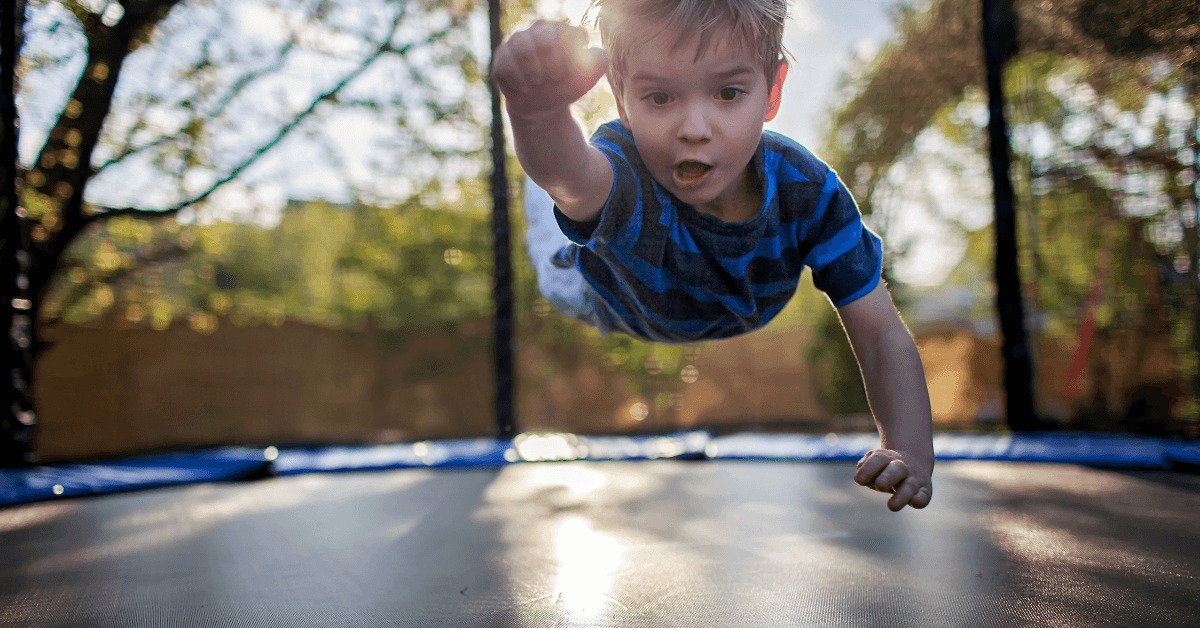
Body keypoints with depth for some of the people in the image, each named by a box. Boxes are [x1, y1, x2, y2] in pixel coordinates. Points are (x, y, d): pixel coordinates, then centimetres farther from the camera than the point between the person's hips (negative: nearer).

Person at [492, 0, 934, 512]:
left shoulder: (808, 190, -39)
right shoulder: (623, 177, -50)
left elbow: (881, 335, -36)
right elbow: (570, 172, -76)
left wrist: (910, 450, -53)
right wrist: (537, 108, -100)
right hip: (617, 312, -2)